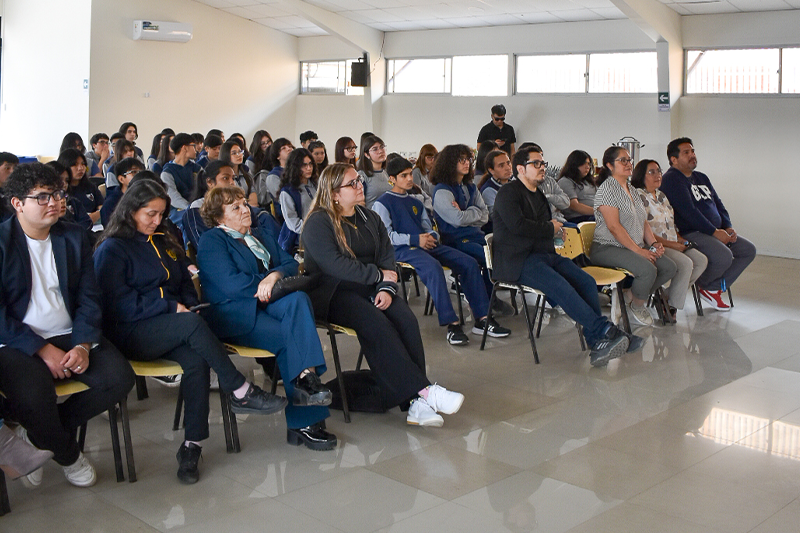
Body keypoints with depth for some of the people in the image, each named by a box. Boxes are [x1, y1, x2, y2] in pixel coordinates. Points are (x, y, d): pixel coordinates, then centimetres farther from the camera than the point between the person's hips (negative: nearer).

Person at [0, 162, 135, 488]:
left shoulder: (74, 237, 11)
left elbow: (88, 298, 7)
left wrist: (82, 345, -10)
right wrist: (42, 350, -18)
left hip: (69, 336, 5)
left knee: (120, 377, -19)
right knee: (34, 396, -33)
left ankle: (39, 434, 2)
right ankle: (68, 454, 3)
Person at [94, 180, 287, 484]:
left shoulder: (165, 242, 23)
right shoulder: (112, 249, 0)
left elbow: (186, 284, 25)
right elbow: (118, 304, -11)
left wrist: (185, 305, 2)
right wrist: (171, 306, -14)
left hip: (168, 328, 6)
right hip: (129, 334, -6)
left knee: (197, 359, -30)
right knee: (192, 323, -34)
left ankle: (192, 446, -31)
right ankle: (241, 393, -27)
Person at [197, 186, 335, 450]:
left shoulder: (262, 237, 28)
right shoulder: (211, 241, 4)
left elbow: (291, 265, 13)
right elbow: (231, 284, -11)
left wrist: (275, 275, -9)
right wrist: (265, 283, -3)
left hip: (267, 305, 6)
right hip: (234, 314, -6)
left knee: (298, 299, -30)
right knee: (291, 337, -29)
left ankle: (307, 376, -43)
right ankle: (305, 421, -28)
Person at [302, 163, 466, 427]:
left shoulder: (370, 218, 18)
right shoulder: (318, 223, -3)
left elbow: (387, 258, 9)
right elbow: (336, 265, -17)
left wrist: (387, 288, -11)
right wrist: (380, 275, -11)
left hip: (370, 289, 6)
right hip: (333, 294, -5)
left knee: (406, 319, -24)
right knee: (376, 323, -32)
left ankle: (416, 402, -31)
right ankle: (423, 390, -34)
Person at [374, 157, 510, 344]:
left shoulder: (416, 203, 27)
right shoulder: (382, 204, 4)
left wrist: (431, 237, 4)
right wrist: (415, 239, -15)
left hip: (427, 245, 8)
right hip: (402, 250, -7)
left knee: (469, 263, -12)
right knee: (433, 267, -39)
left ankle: (482, 319, -12)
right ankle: (451, 324, -39)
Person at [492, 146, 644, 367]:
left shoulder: (539, 195, 25)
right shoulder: (508, 192, -2)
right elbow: (517, 225, -16)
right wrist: (550, 229, -4)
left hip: (544, 254, 8)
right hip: (518, 260, -8)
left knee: (586, 281, -14)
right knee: (560, 286, -30)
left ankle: (596, 342, -17)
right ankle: (605, 330, -30)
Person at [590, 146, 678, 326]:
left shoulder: (632, 190, 19)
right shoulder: (607, 189, -10)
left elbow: (643, 222, 21)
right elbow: (614, 227, -18)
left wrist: (653, 243, 2)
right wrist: (638, 251, -19)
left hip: (636, 247, 9)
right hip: (608, 248, -9)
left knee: (670, 268, -7)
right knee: (648, 269, -29)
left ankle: (636, 296, 7)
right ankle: (636, 307, -3)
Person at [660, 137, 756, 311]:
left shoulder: (701, 178, 20)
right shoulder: (671, 179, -10)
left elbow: (718, 204, 20)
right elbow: (688, 211, -19)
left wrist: (728, 227, 3)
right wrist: (714, 232, -19)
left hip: (716, 231, 10)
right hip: (690, 233, -10)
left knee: (748, 250, 0)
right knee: (724, 256, -29)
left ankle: (714, 288, 2)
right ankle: (703, 285, 1)